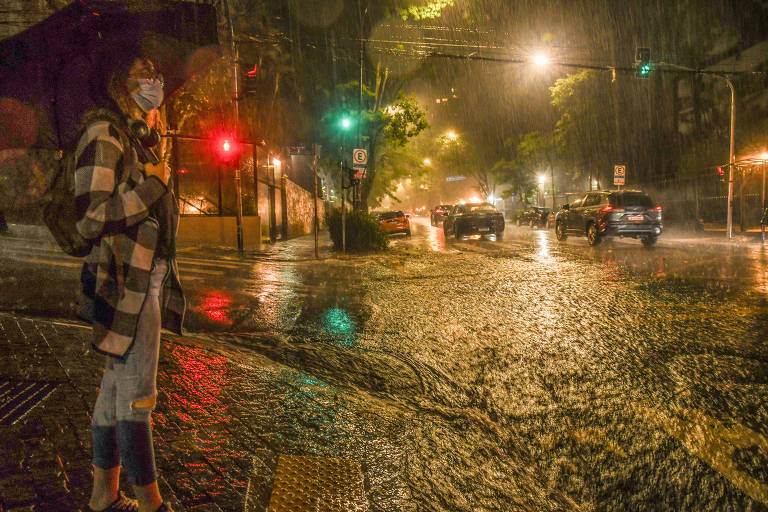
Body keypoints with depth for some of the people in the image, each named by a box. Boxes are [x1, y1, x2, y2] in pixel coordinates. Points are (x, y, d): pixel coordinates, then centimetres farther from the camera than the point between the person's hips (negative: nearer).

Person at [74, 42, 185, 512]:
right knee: (137, 392, -2)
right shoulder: (103, 133, -12)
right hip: (127, 283, -10)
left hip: (146, 280, 10)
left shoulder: (132, 135, 16)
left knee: (118, 382, 15)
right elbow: (91, 218, -21)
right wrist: (152, 183, -16)